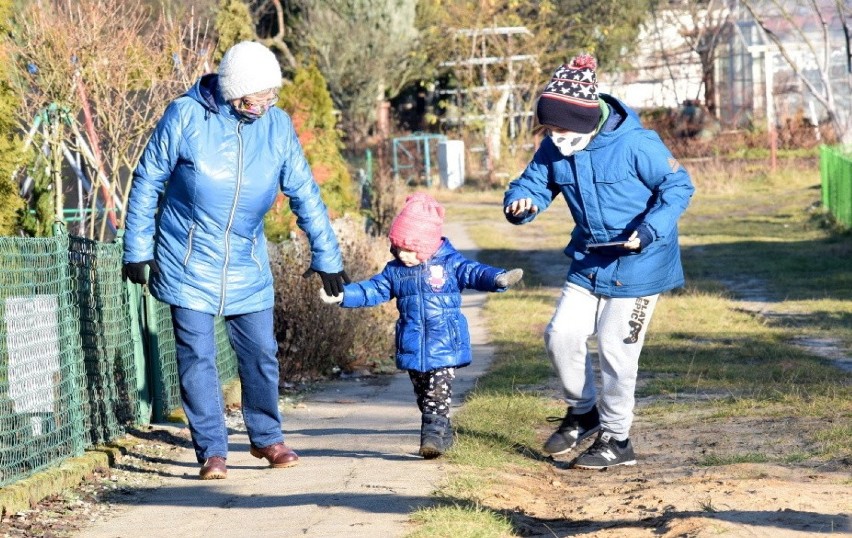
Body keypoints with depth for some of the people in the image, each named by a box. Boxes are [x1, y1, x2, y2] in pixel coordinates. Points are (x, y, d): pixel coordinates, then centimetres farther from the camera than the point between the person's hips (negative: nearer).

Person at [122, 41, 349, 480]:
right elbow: (147, 183, -5)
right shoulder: (185, 116, -13)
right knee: (197, 356, -4)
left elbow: (304, 194, 2)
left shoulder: (277, 126, -4)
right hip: (188, 263, -3)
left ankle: (266, 438, 25)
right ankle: (212, 451, 3)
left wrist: (326, 257, 2)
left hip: (247, 265, 3)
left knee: (260, 353, 7)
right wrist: (137, 250, -5)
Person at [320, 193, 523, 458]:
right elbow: (373, 290, 8)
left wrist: (498, 278, -32)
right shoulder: (395, 271, 7)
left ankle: (434, 435, -15)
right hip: (412, 349, 5)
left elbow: (474, 273, -13)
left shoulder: (450, 264, -4)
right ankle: (443, 435, 23)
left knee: (438, 395, -12)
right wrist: (343, 295, -3)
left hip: (445, 347, -5)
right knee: (423, 396, 12)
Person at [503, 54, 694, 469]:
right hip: (589, 260, 6)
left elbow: (678, 186, -14)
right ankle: (583, 410, 25)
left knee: (614, 345, -5)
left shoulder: (635, 144, -23)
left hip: (638, 262, -6)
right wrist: (520, 203, -23)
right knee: (562, 334, 1)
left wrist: (650, 230, -27)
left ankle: (616, 438, 9)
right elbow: (533, 184, 2)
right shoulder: (553, 147, -6)